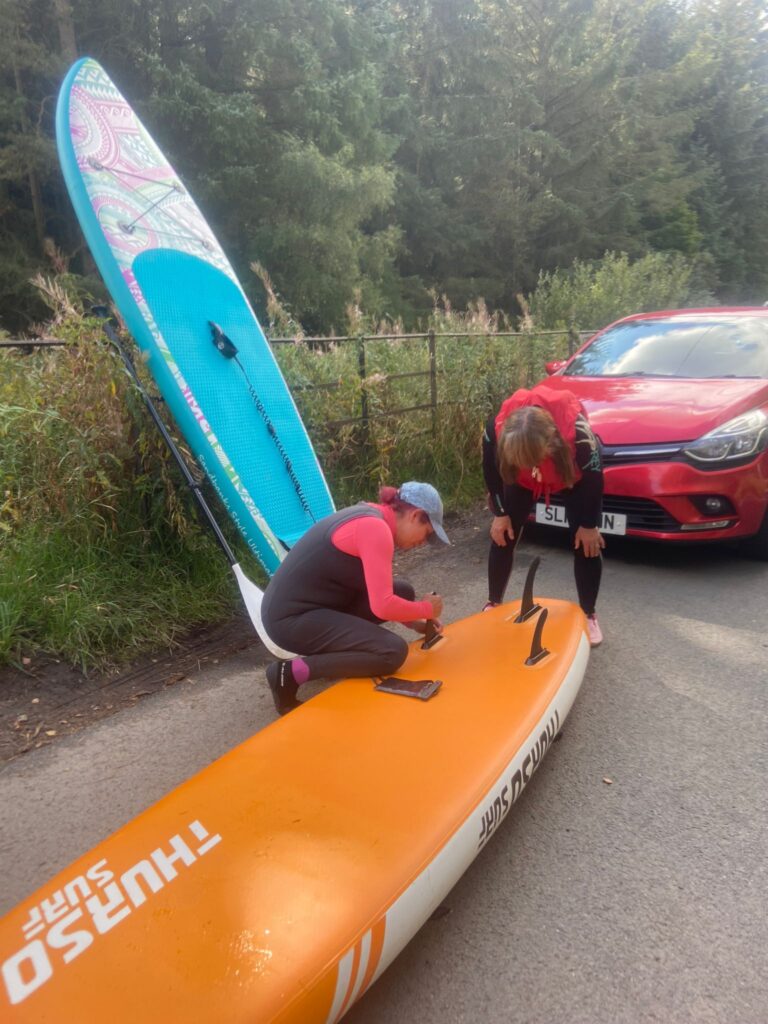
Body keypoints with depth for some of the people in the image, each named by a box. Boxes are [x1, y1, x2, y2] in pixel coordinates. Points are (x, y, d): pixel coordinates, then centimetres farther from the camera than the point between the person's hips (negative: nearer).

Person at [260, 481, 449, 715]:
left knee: (401, 592, 7)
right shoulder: (374, 528, -19)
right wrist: (427, 609, -6)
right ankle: (293, 671, -10)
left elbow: (377, 592, 20)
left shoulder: (369, 516, 11)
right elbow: (383, 606, -24)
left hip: (299, 605, 10)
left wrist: (413, 621, 10)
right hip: (291, 618, -10)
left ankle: (330, 648, 12)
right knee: (394, 652, -16)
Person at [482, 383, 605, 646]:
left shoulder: (578, 433, -44)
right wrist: (500, 513, -8)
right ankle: (493, 604, 16)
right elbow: (492, 472, -15)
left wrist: (589, 525, -14)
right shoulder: (495, 430, -38)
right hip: (523, 478, 2)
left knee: (586, 544, -7)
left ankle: (588, 615, 10)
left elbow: (593, 478, -23)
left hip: (573, 477, -2)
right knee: (503, 536, -2)